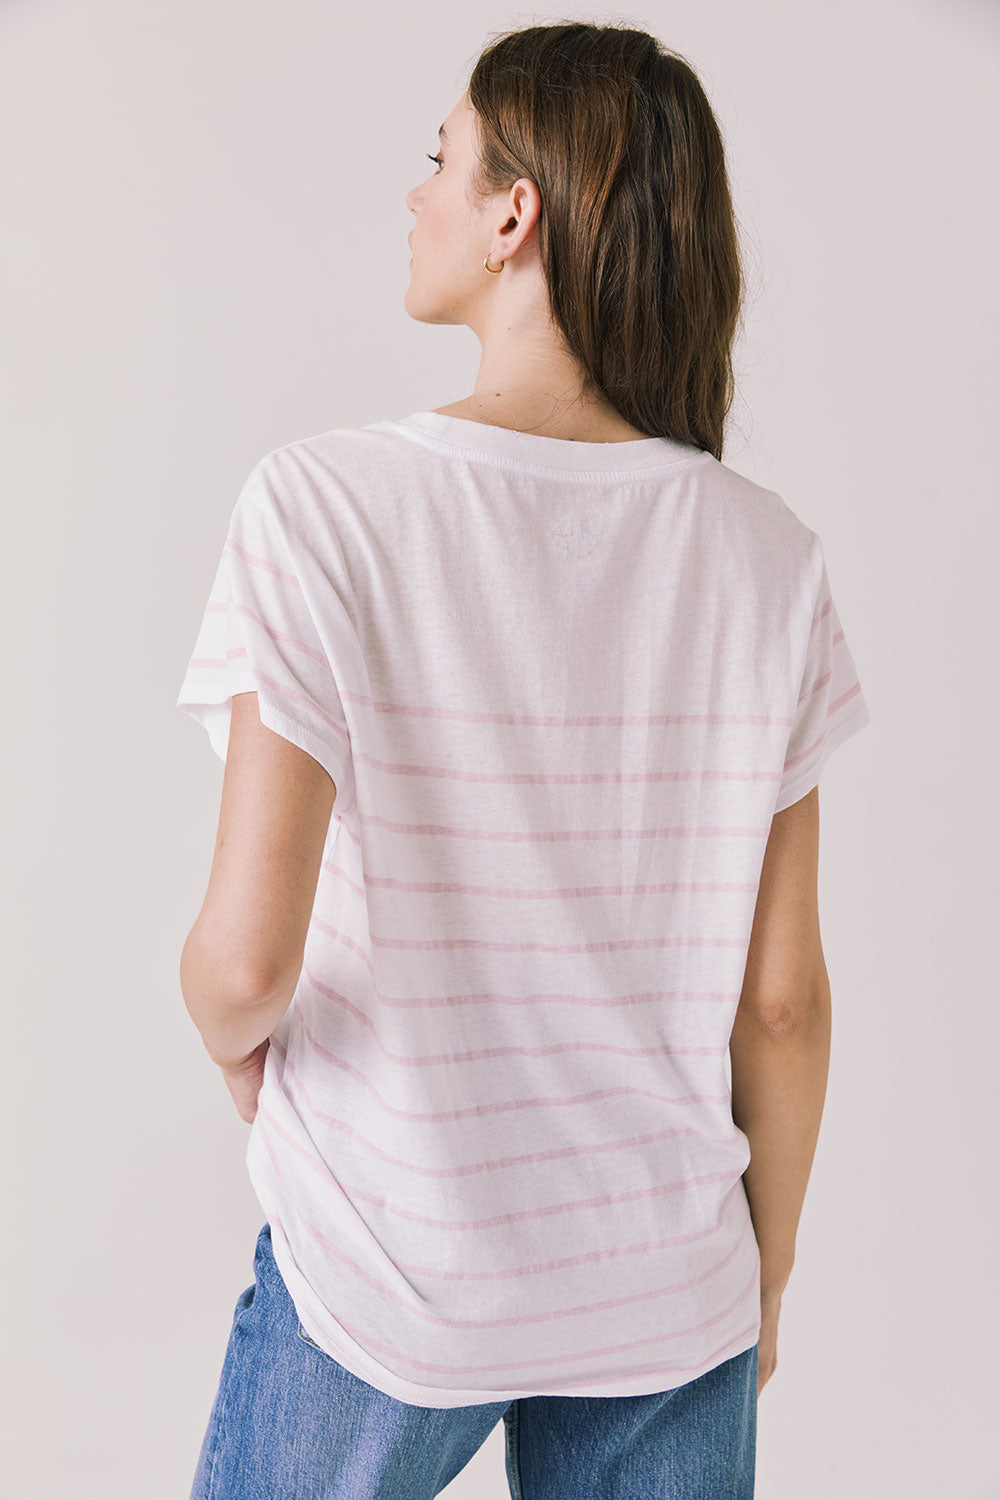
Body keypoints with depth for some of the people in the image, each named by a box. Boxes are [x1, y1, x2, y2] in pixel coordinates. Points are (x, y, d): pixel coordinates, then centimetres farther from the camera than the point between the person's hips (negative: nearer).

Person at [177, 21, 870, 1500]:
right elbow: (783, 994, -4)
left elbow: (248, 959, -20)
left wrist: (239, 1053, 4)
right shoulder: (767, 558, -8)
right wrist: (764, 1276, 10)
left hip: (386, 1273, -2)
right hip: (669, 1294, 3)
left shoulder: (322, 507, -17)